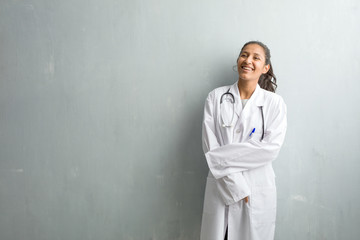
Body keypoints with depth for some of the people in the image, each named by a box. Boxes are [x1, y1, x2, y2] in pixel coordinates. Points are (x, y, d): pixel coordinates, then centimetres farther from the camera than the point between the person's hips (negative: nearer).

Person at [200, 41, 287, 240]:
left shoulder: (274, 102, -1)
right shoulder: (216, 97, 0)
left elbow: (271, 149, -12)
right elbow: (210, 146, -7)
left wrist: (220, 156, -16)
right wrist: (236, 187, -14)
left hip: (258, 189, 0)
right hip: (221, 187, 1)